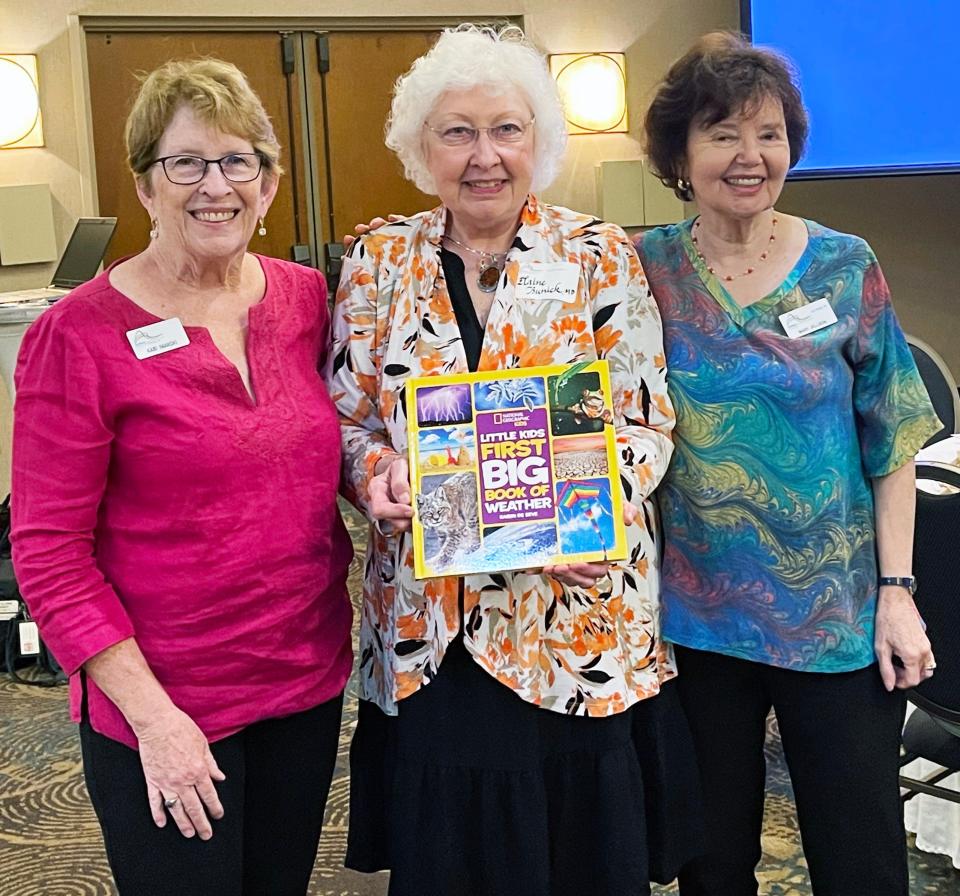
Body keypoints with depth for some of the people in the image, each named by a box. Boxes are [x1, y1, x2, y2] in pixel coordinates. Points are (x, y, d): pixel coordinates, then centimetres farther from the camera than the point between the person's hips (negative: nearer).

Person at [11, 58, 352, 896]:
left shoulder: (306, 297, 1)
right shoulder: (81, 334, -14)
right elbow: (48, 552, -13)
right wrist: (151, 715, -16)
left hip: (309, 679, 5)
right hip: (161, 710, -5)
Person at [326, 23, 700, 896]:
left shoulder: (600, 256, -2)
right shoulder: (379, 261, 4)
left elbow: (646, 421, -3)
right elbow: (346, 417, 7)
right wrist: (379, 473, -15)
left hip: (577, 616, -1)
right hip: (428, 628, 2)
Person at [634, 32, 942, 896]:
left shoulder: (845, 266, -3)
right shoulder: (644, 271, -3)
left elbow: (891, 441, -1)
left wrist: (896, 590, -6)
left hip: (837, 612, 0)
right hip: (695, 614, 1)